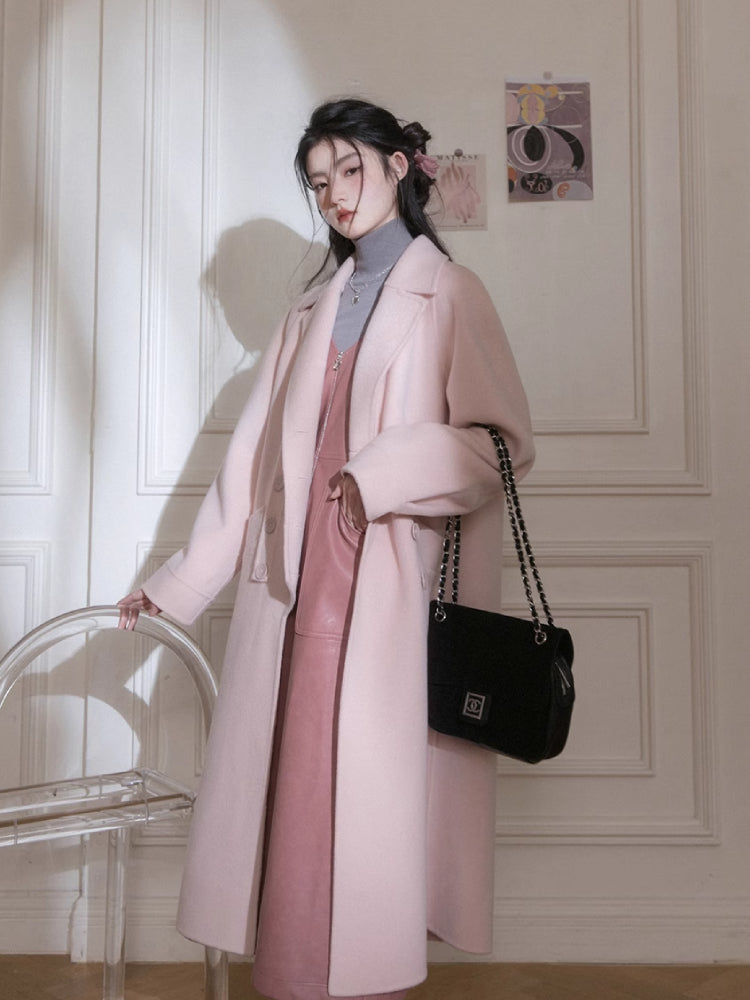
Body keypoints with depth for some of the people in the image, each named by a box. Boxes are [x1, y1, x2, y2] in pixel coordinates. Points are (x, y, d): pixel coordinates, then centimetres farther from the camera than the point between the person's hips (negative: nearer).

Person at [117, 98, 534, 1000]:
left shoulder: (449, 295, 5)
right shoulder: (312, 313, 19)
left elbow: (503, 440, -4)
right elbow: (253, 461, 15)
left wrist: (384, 472, -17)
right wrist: (178, 582, 12)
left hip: (394, 591, -4)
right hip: (301, 588, 5)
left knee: (374, 791, -2)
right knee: (295, 787, 5)